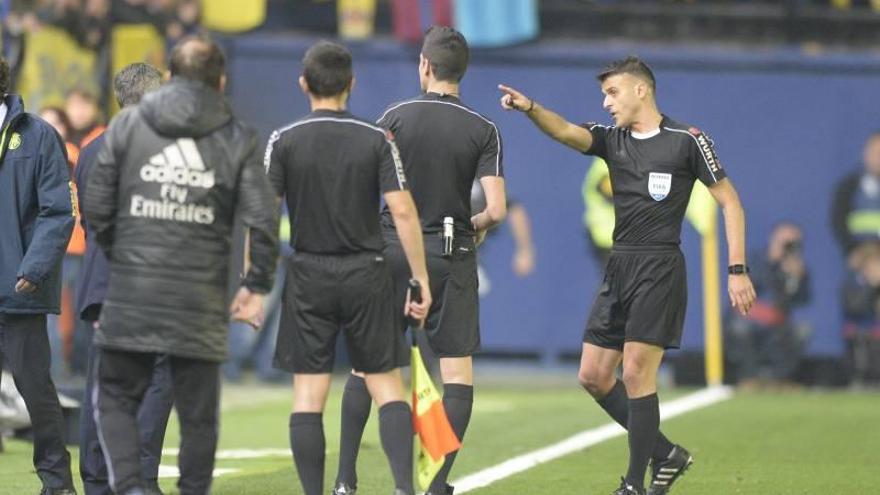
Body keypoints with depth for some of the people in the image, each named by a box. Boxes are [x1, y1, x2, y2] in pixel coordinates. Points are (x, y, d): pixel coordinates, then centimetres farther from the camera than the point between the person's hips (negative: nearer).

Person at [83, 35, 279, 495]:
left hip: (131, 300, 0)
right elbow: (263, 220, -4)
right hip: (201, 301, 0)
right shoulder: (237, 138, 3)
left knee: (115, 398, 10)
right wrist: (257, 286, 7)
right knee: (198, 413, 9)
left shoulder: (127, 125, 4)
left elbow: (95, 207, 3)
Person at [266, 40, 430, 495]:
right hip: (366, 273, 0)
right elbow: (403, 212, -7)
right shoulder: (377, 140, -2)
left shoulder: (283, 142, -3)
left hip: (308, 276, 0)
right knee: (387, 385, 7)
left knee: (308, 394, 3)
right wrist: (421, 279, -2)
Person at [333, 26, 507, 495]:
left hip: (393, 249, 1)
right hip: (452, 257, -1)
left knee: (366, 366, 11)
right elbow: (496, 209, -12)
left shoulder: (396, 117, -4)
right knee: (458, 372, 4)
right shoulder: (483, 130, -4)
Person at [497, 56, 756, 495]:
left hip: (659, 268, -7)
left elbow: (728, 200, -2)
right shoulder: (612, 140, 11)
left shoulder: (686, 140, -4)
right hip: (618, 268, 7)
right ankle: (666, 454, 19)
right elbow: (567, 132, -7)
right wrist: (530, 109, -28)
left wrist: (737, 270, -8)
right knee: (593, 376, 6)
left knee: (637, 374, -11)